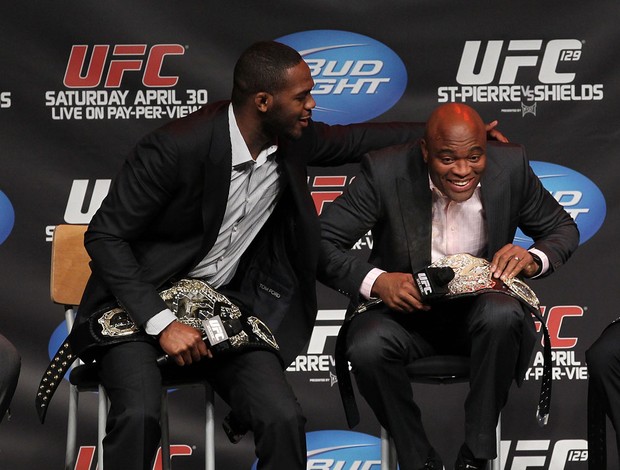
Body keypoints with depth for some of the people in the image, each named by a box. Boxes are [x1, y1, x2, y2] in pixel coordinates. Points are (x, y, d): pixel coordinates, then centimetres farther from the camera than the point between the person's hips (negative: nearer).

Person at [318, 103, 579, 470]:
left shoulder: (511, 166, -7)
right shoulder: (385, 172, -14)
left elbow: (563, 229, 7)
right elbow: (321, 243, -15)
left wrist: (534, 259, -17)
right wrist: (376, 281, -34)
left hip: (481, 306, 1)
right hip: (405, 307, -1)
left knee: (503, 315, -35)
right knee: (366, 347, -34)